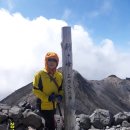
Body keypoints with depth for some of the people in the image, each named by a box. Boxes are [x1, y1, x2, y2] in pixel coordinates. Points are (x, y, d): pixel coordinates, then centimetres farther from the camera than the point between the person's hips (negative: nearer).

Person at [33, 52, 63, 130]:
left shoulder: (59, 75, 3)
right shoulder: (40, 74, -13)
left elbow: (61, 89, 13)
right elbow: (35, 90, -12)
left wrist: (60, 96, -9)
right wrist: (47, 98, -22)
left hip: (53, 105, 6)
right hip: (44, 105, -6)